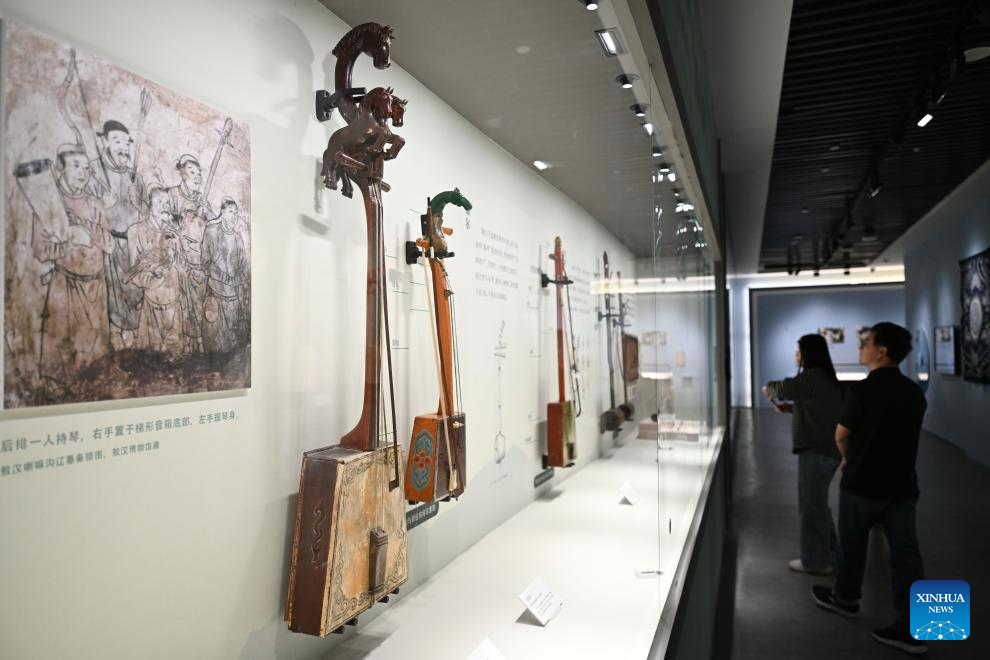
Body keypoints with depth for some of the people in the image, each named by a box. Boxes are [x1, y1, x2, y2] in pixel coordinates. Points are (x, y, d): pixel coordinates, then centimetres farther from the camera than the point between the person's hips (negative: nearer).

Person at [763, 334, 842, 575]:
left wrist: (769, 387, -6)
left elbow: (784, 388, -28)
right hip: (827, 450, 10)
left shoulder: (813, 377, -16)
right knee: (817, 501, 22)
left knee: (811, 504, 0)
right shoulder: (825, 378, 14)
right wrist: (790, 408, 13)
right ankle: (828, 549, 34)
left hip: (817, 451, -10)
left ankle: (816, 560, 9)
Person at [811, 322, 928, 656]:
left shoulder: (862, 390, -17)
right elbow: (901, 436, 12)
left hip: (862, 484, -5)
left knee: (852, 546, 15)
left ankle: (845, 598, 34)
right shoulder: (915, 392, 3)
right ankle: (911, 629, 9)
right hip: (902, 485, 5)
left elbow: (841, 435, -5)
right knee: (905, 553, 6)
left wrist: (848, 459, 17)